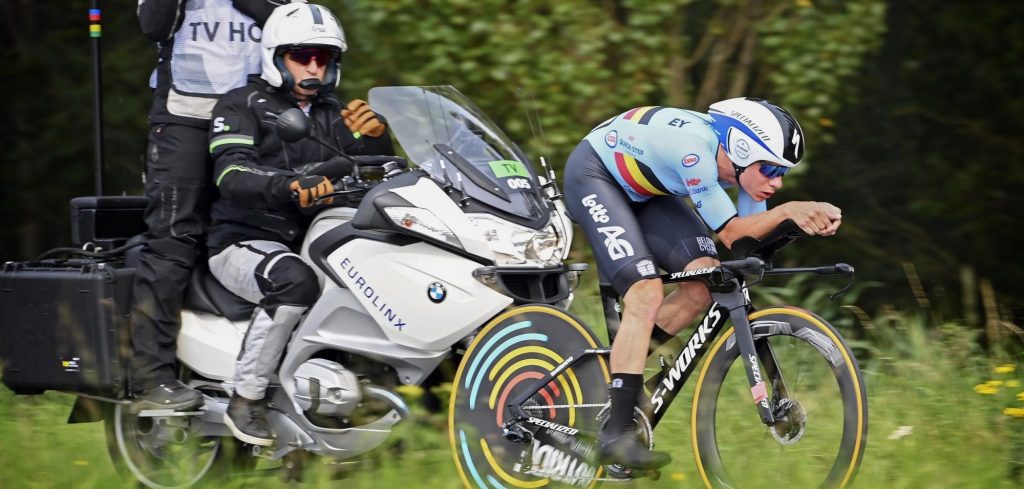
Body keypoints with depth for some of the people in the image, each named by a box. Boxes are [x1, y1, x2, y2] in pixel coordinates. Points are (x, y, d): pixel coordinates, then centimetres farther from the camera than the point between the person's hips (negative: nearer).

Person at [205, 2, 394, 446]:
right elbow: (231, 173, -19)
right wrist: (291, 186, -40)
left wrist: (373, 136, -18)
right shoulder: (241, 106, -1)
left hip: (314, 243, 6)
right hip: (245, 243, -6)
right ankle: (246, 398, -28)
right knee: (294, 280, -37)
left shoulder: (332, 115, 18)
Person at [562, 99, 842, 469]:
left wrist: (812, 218, -28)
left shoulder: (741, 160, -14)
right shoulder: (694, 150, -36)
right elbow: (730, 233, -31)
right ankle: (616, 435, -22)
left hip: (642, 187, 8)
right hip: (593, 175, -8)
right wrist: (788, 211, -43)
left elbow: (751, 240, -12)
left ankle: (621, 360, 7)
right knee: (646, 294, -23)